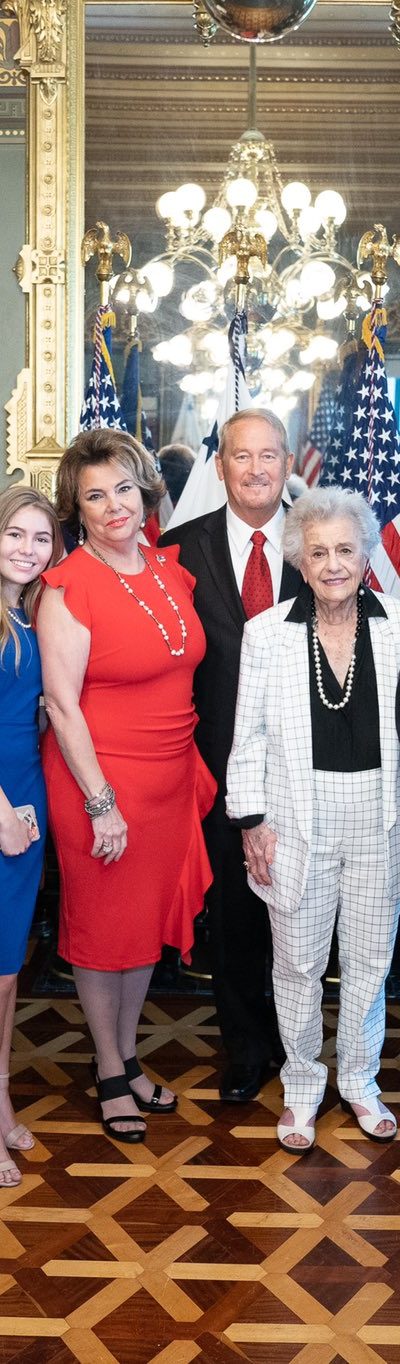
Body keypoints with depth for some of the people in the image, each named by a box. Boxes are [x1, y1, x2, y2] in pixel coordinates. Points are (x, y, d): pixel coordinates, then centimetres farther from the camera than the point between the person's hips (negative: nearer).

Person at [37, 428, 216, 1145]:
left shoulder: (170, 569, 3)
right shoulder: (69, 587, -16)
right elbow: (62, 704, -17)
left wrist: (194, 764, 12)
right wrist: (102, 804, -17)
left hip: (170, 777, 6)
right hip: (99, 782, -6)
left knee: (150, 922, 18)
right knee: (102, 926, 10)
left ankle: (129, 1058, 38)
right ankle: (110, 1071, 30)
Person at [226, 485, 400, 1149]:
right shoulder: (267, 633, -5)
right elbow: (249, 735, -1)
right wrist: (252, 821, -4)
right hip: (298, 819, -1)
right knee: (299, 962, 11)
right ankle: (302, 1086, 32)